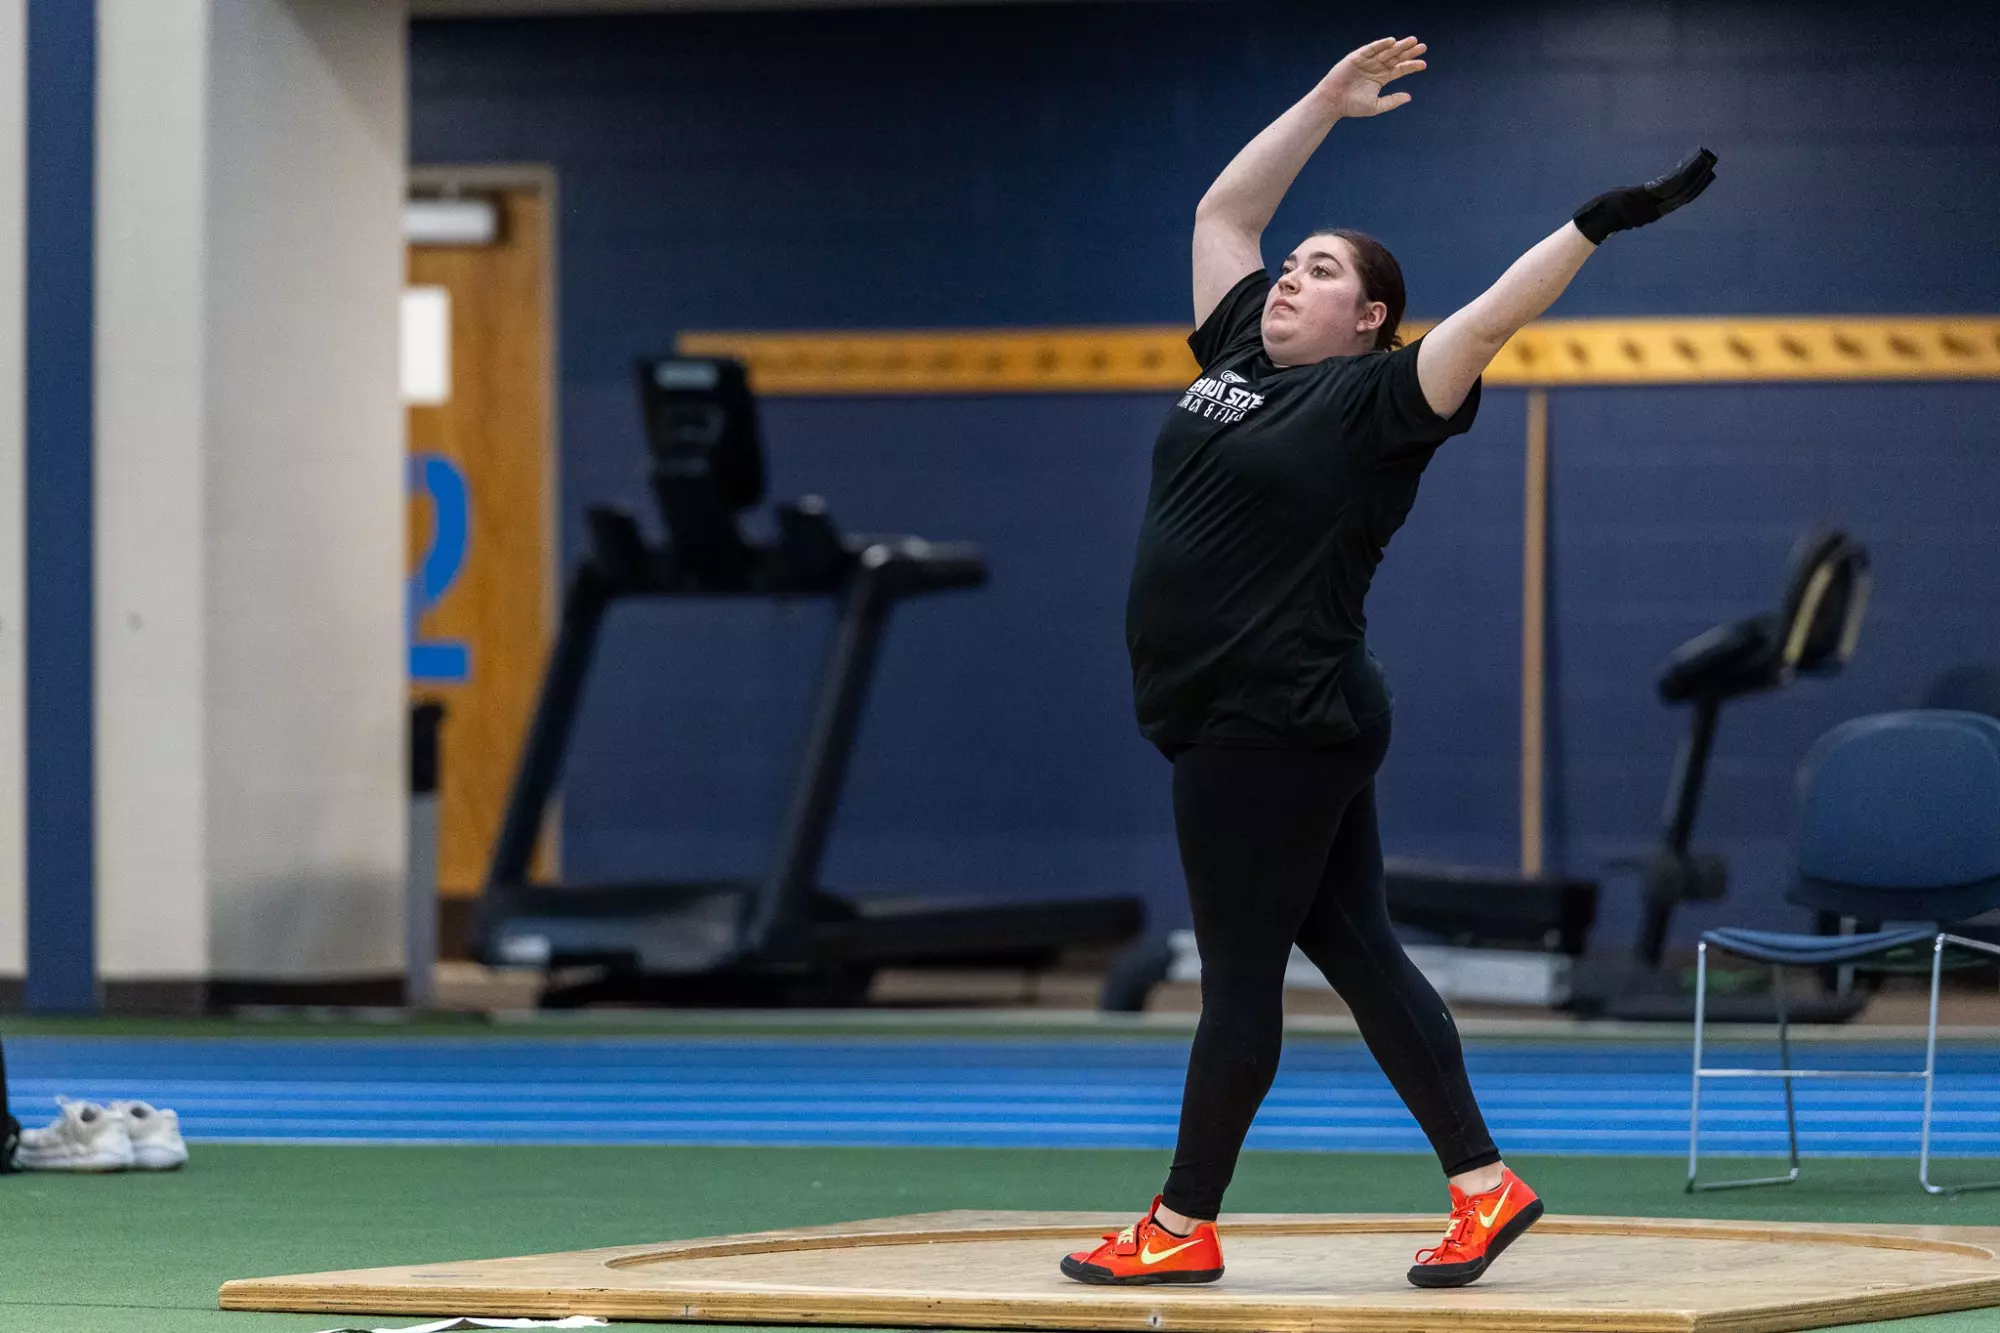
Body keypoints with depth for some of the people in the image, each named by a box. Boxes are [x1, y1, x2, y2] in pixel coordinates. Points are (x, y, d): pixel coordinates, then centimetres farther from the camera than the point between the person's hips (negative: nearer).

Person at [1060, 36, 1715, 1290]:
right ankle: (1485, 1184, 11)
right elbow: (1224, 209, 22)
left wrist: (1598, 225, -24)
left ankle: (1184, 1229, 4)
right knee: (1357, 952, 8)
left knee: (1240, 973, -2)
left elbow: (1492, 317, -18)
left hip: (1286, 728, -8)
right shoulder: (1238, 355, 14)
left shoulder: (1373, 399, -7)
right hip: (1225, 723, 8)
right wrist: (1330, 101, 22)